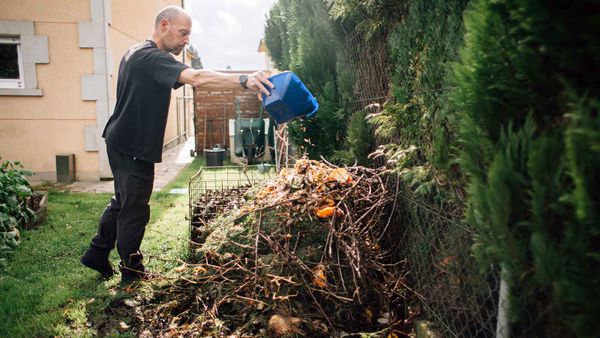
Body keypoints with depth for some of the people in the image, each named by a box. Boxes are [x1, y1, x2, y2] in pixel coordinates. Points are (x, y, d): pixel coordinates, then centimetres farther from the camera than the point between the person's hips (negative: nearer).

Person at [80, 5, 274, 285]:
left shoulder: (137, 53, 14)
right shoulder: (153, 58, -21)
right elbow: (196, 78, -37)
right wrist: (244, 80, -44)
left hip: (121, 142, 11)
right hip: (133, 148, -11)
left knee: (123, 201, 23)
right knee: (135, 211, 2)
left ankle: (97, 253, 37)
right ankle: (131, 273, 17)